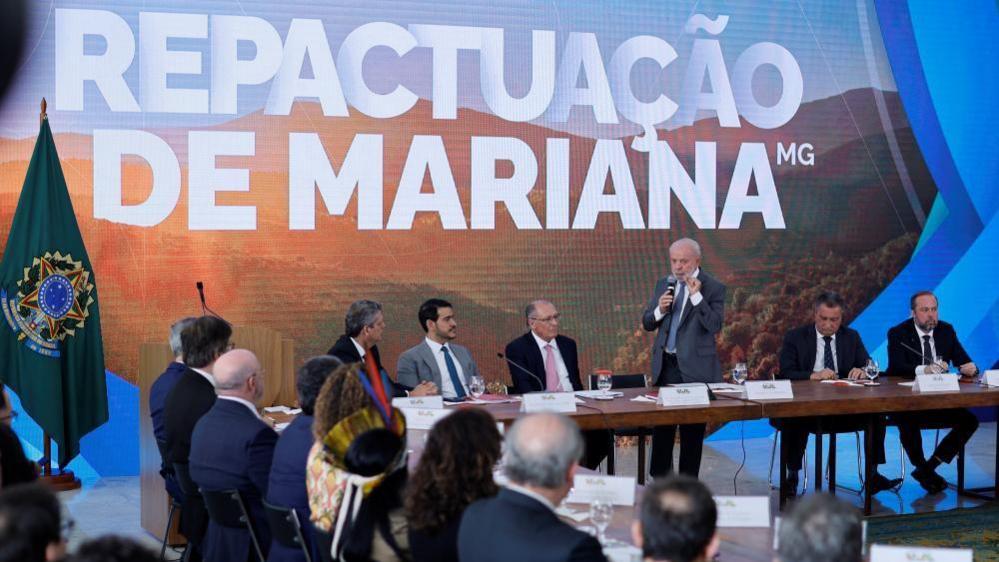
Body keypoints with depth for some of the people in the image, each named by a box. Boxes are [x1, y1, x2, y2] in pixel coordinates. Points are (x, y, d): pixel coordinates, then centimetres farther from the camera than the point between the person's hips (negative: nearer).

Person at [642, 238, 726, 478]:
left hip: (695, 367, -4)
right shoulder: (664, 284, 10)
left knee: (692, 430, 2)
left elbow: (715, 325, -17)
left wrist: (696, 296, -23)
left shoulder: (713, 288, -5)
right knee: (661, 424, 7)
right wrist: (659, 309, -10)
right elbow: (647, 323, 11)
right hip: (665, 365, 4)